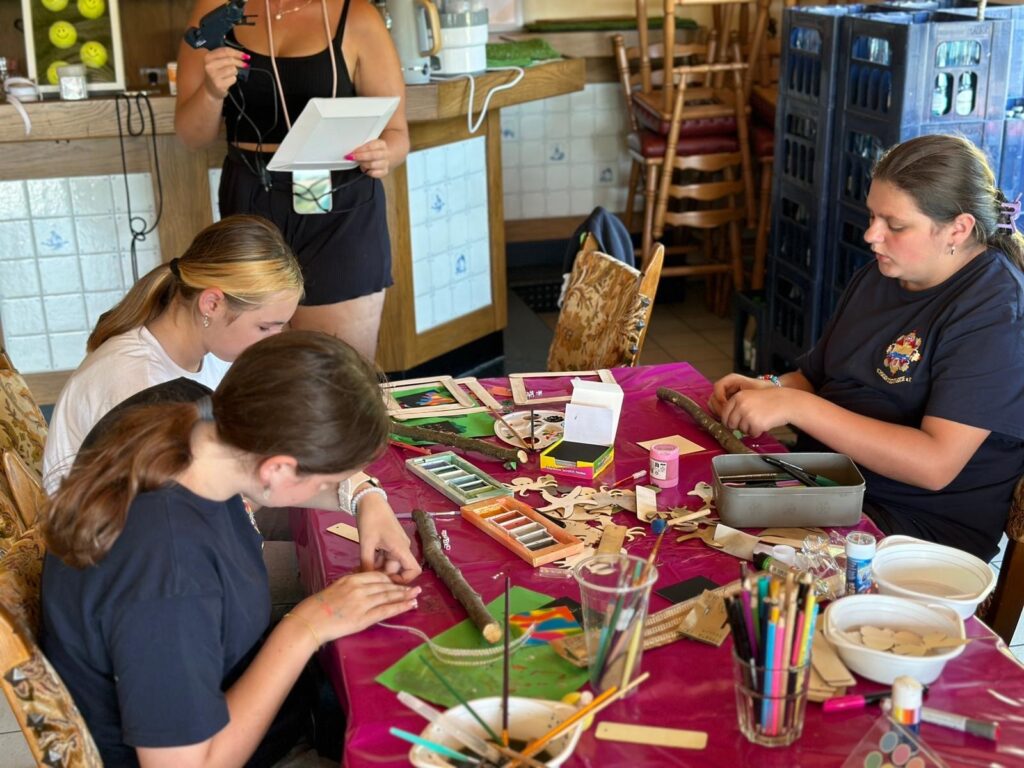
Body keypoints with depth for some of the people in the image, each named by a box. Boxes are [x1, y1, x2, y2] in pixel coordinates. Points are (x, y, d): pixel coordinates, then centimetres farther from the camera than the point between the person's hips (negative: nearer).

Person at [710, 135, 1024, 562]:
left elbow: (934, 465, -24)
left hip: (923, 528, -8)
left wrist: (795, 406, -26)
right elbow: (816, 378, 20)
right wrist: (771, 389, -3)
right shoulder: (881, 276, 11)